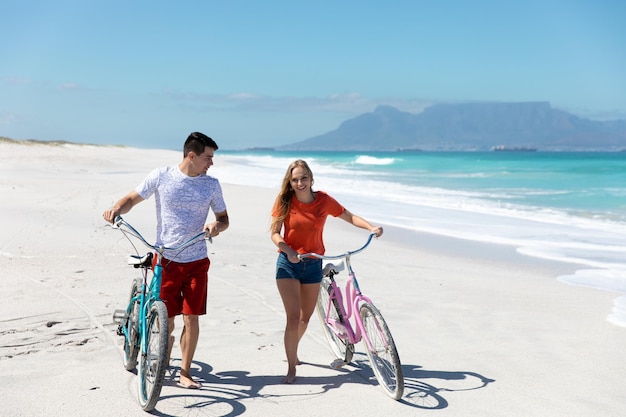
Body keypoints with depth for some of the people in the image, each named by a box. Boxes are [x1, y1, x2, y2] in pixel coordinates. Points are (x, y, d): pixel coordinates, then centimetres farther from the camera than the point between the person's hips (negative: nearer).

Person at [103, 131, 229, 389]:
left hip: (196, 261, 2)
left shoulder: (211, 184, 3)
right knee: (165, 320, 2)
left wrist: (216, 225, -14)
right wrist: (117, 208, -17)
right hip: (166, 260, -1)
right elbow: (133, 198, 4)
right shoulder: (161, 176, -3)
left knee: (191, 318, 0)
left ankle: (185, 373, 13)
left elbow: (224, 218, 9)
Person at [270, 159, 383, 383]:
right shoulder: (284, 201, -9)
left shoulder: (324, 200, -5)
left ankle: (292, 352, 43)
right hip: (288, 264, -3)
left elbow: (350, 217, 3)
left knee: (306, 317, 16)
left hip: (313, 265, 3)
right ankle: (291, 368, 1)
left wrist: (371, 227, -14)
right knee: (293, 317, -13)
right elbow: (274, 232, -8)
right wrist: (288, 250, -25)